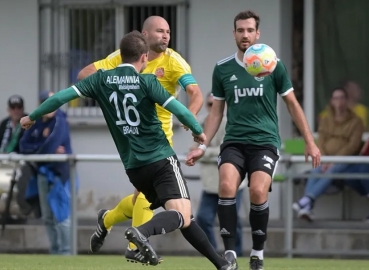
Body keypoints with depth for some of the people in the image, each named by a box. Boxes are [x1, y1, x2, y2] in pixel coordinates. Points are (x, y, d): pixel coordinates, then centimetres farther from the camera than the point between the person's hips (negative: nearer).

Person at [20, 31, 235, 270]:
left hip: (134, 167, 6)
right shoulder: (146, 81, -7)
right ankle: (142, 232, -46)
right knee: (182, 216, -18)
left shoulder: (102, 80, 4)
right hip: (162, 160, -6)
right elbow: (177, 108, -13)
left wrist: (32, 117, 11)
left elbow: (64, 95, 0)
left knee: (181, 217, 16)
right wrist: (198, 131, 4)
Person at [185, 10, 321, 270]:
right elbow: (216, 112, 15)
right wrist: (202, 146, 8)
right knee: (227, 186, -24)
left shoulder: (273, 65, 1)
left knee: (258, 192, -22)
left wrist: (310, 142, 6)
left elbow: (293, 104, 9)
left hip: (265, 141, -2)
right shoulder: (222, 69, 6)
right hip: (234, 141, 2)